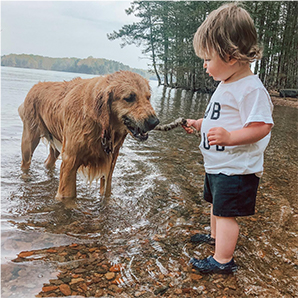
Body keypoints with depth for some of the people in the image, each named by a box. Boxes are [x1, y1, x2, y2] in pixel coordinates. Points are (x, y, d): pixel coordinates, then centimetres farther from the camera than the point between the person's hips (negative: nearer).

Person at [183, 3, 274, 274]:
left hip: (236, 169, -10)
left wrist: (230, 137, -40)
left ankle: (223, 260, 11)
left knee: (226, 212, -2)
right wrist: (199, 124, 22)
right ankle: (215, 236, 48)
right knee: (216, 204, 26)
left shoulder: (250, 88, -23)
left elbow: (261, 126, -29)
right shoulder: (226, 85, 8)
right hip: (217, 164, 10)